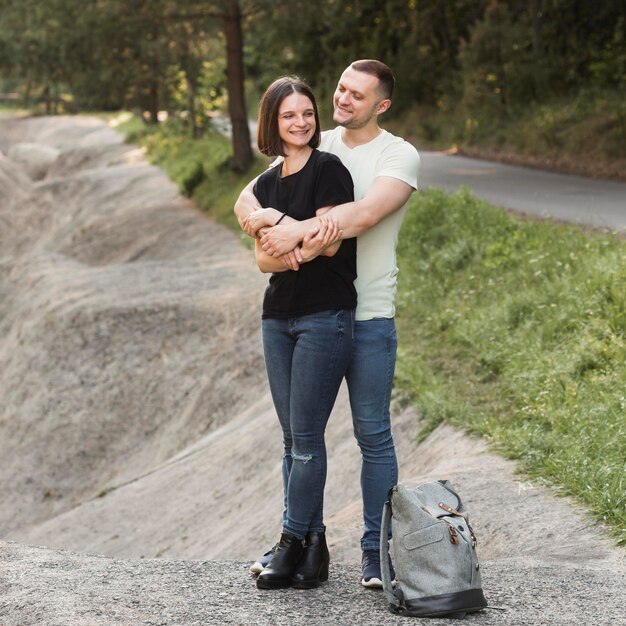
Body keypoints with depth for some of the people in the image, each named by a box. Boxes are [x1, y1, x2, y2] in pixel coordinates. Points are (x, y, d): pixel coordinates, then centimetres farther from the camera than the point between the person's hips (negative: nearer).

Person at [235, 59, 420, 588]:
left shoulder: (399, 156, -6)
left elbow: (366, 214, -24)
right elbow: (247, 201, -1)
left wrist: (299, 229, -29)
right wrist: (276, 231, -22)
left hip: (369, 319, -4)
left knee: (373, 435, 2)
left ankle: (376, 549, 12)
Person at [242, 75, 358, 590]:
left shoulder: (328, 170, -6)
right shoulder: (266, 186, 14)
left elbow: (330, 243, -13)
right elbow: (263, 259, 4)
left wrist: (278, 220, -10)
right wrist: (301, 250, -14)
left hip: (326, 316, -7)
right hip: (278, 316, 7)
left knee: (306, 435, -6)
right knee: (293, 436, 8)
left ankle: (293, 543, 1)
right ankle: (313, 545, 13)